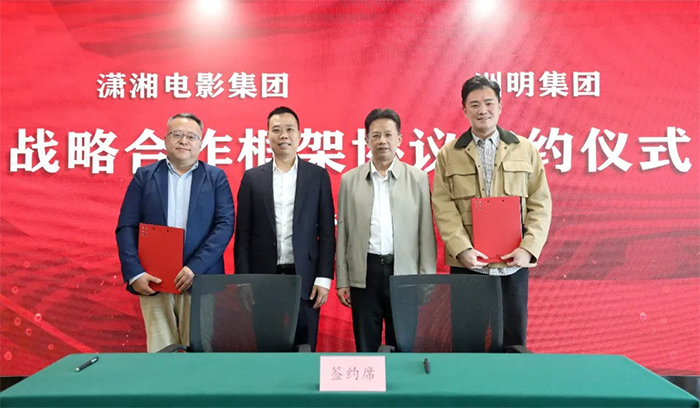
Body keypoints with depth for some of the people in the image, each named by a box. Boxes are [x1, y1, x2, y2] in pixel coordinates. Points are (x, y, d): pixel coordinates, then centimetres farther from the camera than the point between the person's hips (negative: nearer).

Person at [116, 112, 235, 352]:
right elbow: (126, 227, 4)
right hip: (153, 281, 1)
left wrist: (195, 267, -13)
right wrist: (134, 273, -8)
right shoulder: (144, 176, 9)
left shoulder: (216, 178, 6)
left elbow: (225, 224, -3)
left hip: (201, 281, -1)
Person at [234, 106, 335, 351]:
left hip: (304, 279, 0)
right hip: (262, 278, 1)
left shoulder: (318, 175, 4)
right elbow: (243, 235, 5)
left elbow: (327, 232, 2)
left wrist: (324, 278, -5)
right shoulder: (252, 177, 6)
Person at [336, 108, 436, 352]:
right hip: (364, 273, 1)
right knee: (365, 347, 10)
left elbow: (426, 234, 2)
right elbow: (342, 233, 6)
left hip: (405, 274, -1)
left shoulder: (418, 178, 3)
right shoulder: (350, 180, 6)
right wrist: (342, 280, 4)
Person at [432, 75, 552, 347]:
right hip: (467, 263, -1)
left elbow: (541, 204, 4)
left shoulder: (525, 149, 8)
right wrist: (461, 249, -14)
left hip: (513, 264, 1)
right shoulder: (448, 154, 6)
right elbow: (443, 207, -2)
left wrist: (529, 248, -8)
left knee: (514, 338, 10)